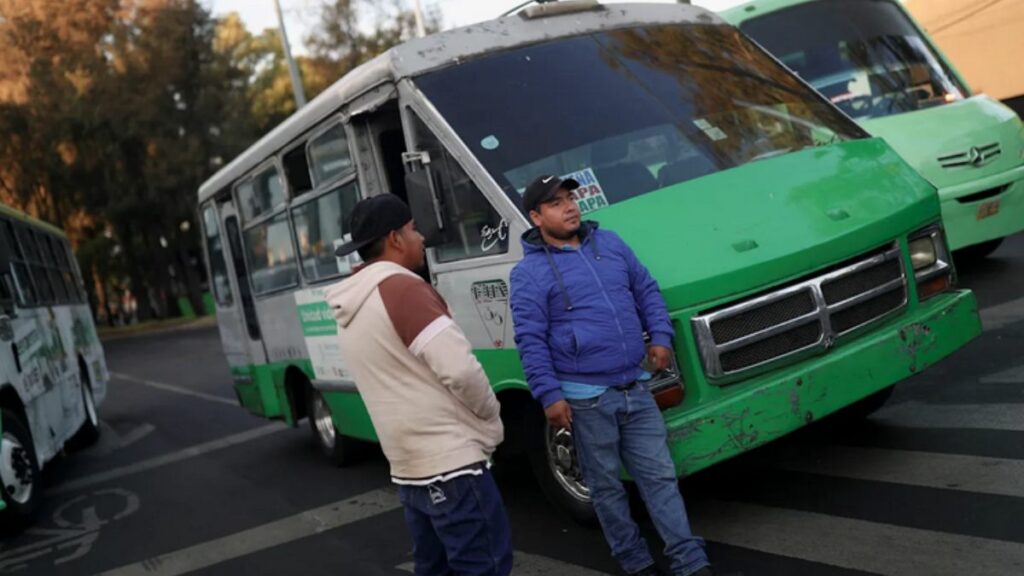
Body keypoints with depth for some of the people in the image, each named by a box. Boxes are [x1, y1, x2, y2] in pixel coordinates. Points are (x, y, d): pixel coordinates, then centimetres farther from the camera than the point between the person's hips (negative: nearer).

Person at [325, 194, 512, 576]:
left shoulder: (351, 312, 14)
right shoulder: (401, 288, -15)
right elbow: (460, 370, -21)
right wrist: (492, 419, -3)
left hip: (409, 469, 9)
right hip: (450, 463, -9)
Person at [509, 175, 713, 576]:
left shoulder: (610, 243, 10)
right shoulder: (530, 272, -7)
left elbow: (647, 290, 17)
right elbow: (530, 340, -10)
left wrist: (660, 335, 3)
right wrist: (549, 395, -14)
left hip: (635, 388, 5)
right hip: (586, 398, -4)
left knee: (660, 476, 8)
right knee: (606, 486, 9)